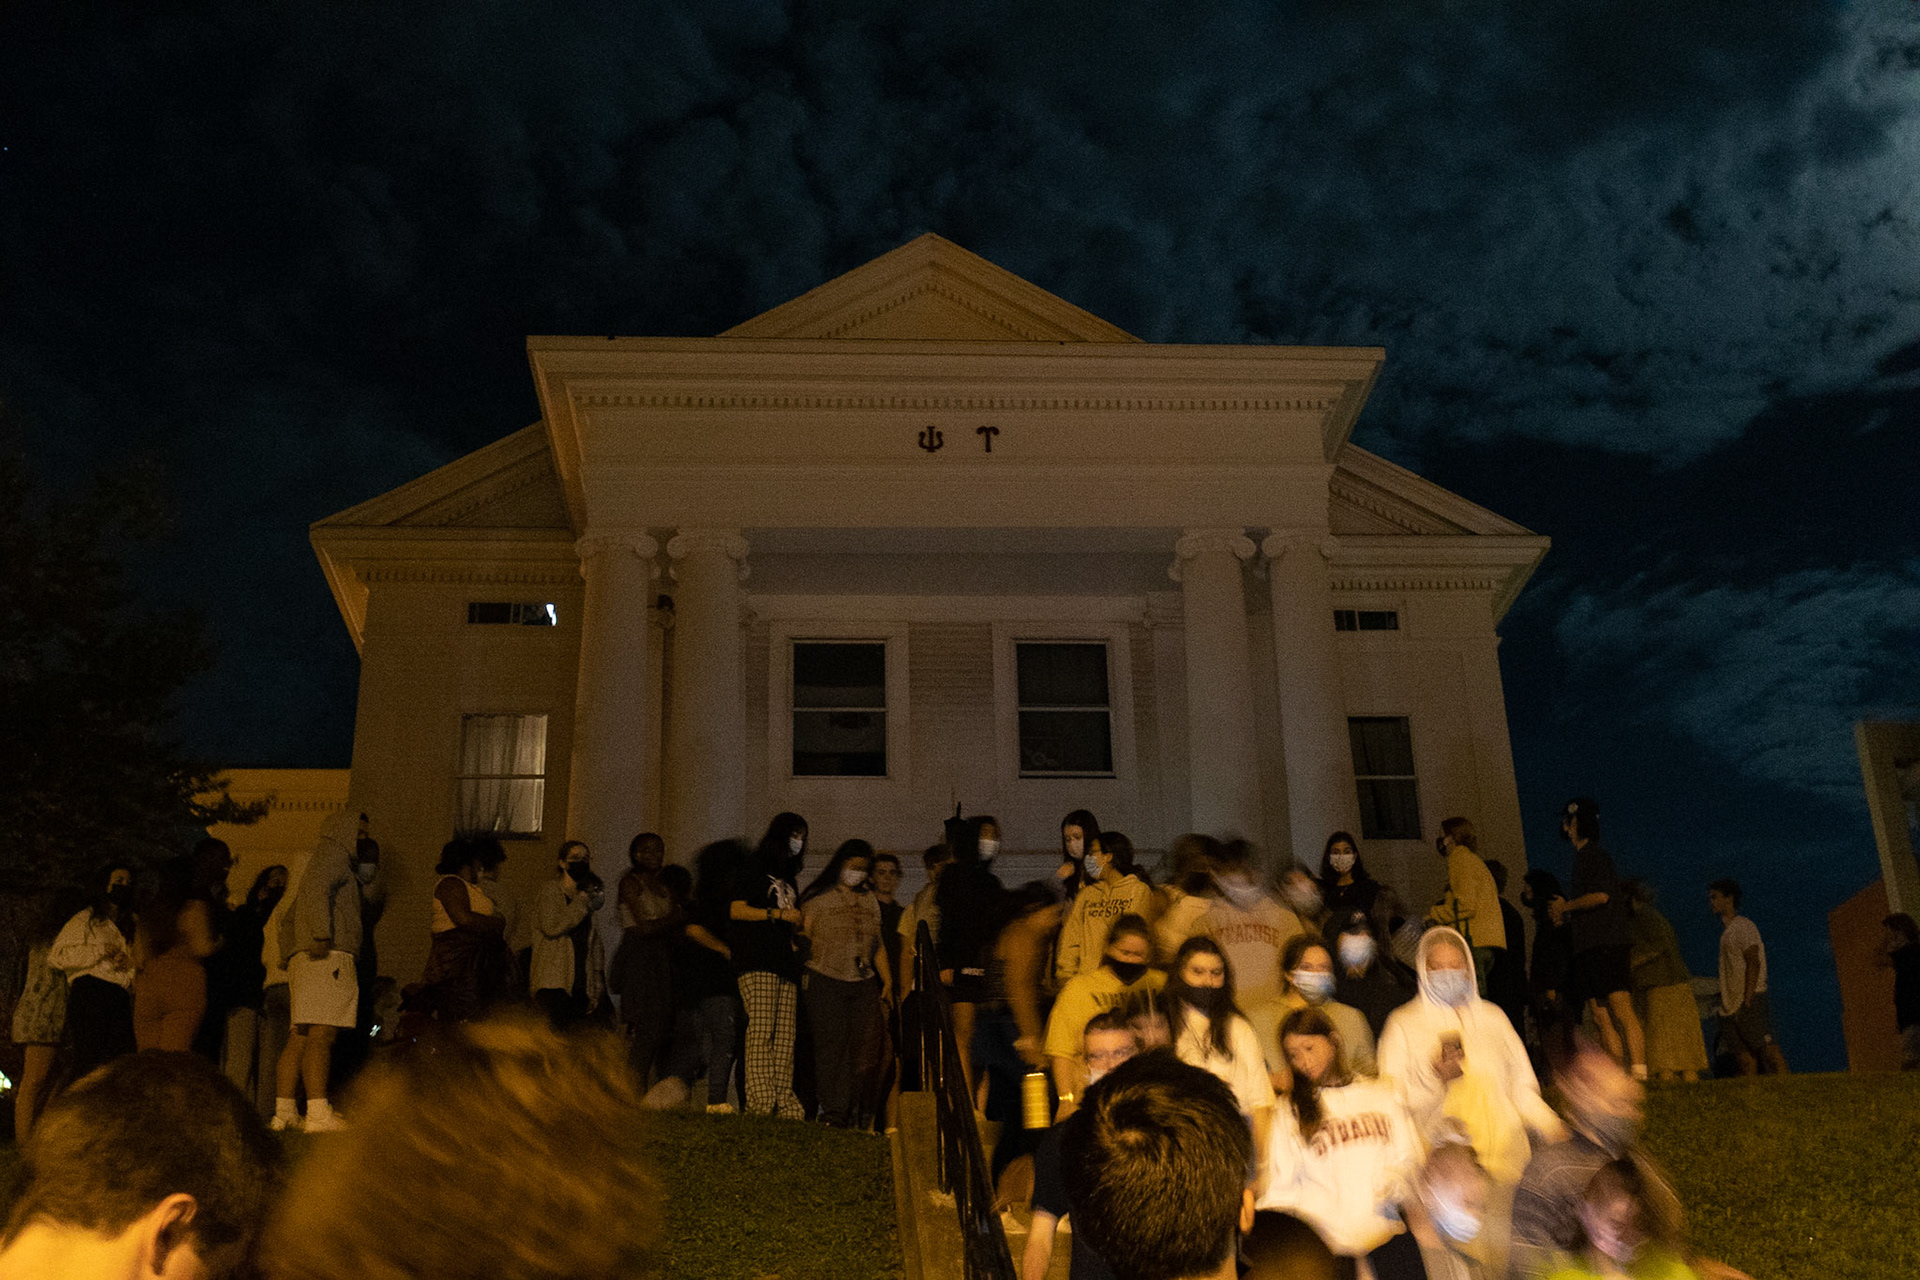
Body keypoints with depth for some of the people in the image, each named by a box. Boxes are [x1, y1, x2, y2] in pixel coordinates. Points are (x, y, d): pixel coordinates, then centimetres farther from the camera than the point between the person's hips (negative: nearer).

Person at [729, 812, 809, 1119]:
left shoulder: (788, 878, 28)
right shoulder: (753, 868, 6)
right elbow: (736, 910, -5)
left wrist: (801, 923, 8)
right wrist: (777, 913, -10)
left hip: (785, 964, 7)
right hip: (757, 963, -7)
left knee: (786, 1036, -2)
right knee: (762, 1030, -17)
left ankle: (784, 1105, -4)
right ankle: (760, 1101, -21)